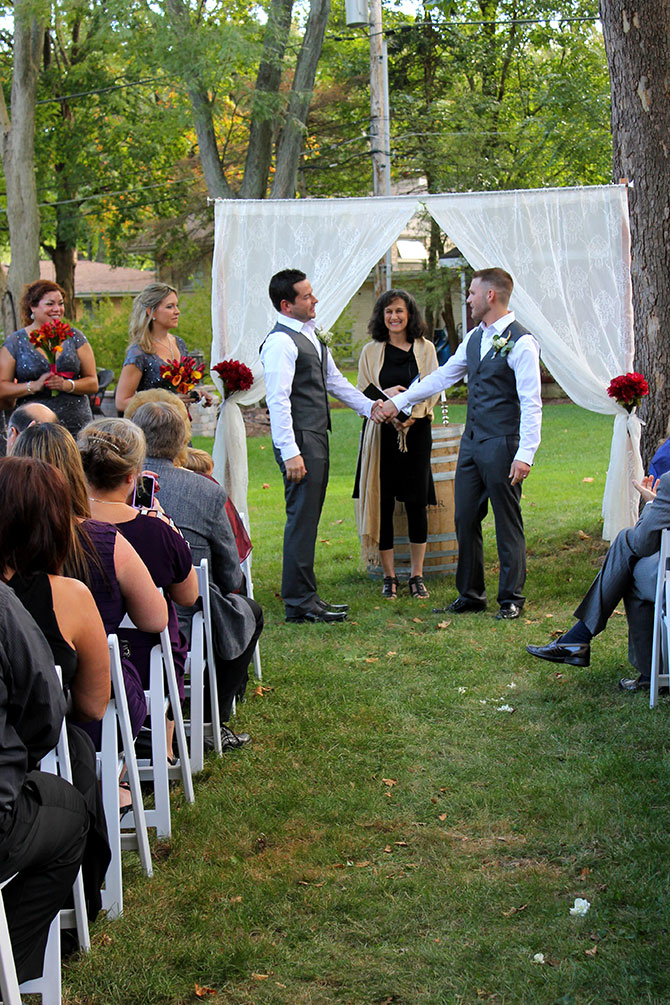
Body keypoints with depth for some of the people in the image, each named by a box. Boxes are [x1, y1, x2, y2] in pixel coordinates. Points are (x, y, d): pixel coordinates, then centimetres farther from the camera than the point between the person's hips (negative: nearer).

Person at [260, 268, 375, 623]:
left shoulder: (312, 334, 16)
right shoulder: (280, 342, -14)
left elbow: (334, 380, 26)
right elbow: (278, 400, -20)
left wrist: (370, 407, 22)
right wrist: (290, 453, -24)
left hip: (317, 438, 10)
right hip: (299, 442, -10)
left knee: (309, 519, 13)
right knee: (302, 519, -7)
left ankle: (305, 596, 20)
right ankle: (299, 602, -2)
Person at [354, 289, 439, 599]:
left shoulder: (424, 349, 6)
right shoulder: (371, 352, 7)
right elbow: (362, 394, 6)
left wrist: (411, 415, -14)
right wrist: (385, 395, -15)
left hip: (416, 431, 0)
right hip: (382, 432, 0)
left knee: (417, 502, -1)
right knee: (382, 502, -1)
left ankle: (416, 575, 9)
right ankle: (389, 576, 8)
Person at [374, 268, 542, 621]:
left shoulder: (521, 342, -12)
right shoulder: (475, 337, 13)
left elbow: (531, 404, -15)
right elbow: (443, 376, 20)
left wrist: (525, 454, -21)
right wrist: (398, 402, 16)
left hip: (501, 445, -8)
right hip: (471, 442, 8)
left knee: (507, 523, 1)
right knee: (465, 519, 10)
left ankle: (511, 598, 11)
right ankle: (470, 594, 21)